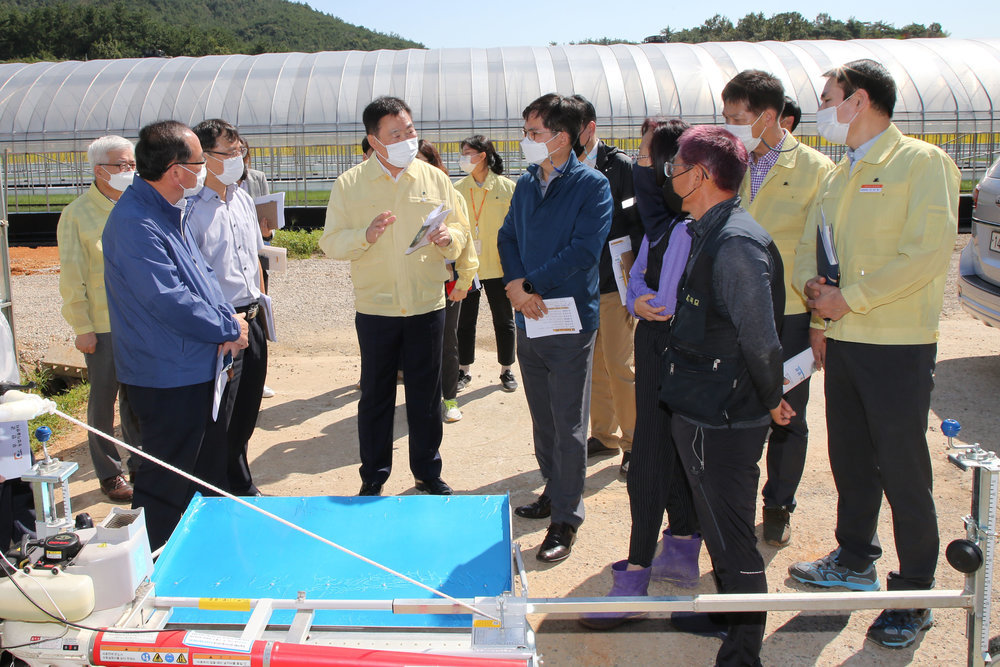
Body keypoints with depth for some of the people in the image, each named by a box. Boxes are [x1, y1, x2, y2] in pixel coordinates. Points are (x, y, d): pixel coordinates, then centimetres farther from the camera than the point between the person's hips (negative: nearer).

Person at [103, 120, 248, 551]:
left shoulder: (170, 212, 10)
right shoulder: (135, 224, -23)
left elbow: (201, 273, 15)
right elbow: (169, 301, -25)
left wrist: (226, 319, -3)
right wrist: (227, 328, -13)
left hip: (194, 367, 10)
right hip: (166, 375, -10)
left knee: (206, 466, 21)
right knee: (166, 483, 1)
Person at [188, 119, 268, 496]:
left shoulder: (242, 199, 10)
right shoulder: (191, 209, -16)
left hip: (251, 318, 8)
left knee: (246, 412, 19)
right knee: (218, 422, 3)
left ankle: (242, 489, 35)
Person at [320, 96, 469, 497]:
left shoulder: (434, 179, 6)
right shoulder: (349, 185, 0)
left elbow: (460, 232, 9)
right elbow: (331, 243, -3)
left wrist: (448, 237, -13)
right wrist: (366, 235, -21)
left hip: (427, 306, 1)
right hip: (375, 309, -1)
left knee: (426, 396, 8)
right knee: (375, 396, 7)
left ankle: (428, 473, 25)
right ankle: (373, 478, 22)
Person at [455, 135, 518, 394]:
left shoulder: (507, 187, -4)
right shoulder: (457, 189, 3)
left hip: (498, 266, -2)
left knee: (504, 321, 9)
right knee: (465, 320, 9)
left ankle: (507, 371, 23)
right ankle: (464, 371, 22)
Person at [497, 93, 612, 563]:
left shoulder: (592, 185, -9)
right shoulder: (526, 184, 11)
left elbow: (583, 249, -17)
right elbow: (507, 236, 10)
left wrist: (529, 285, -16)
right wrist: (514, 284, -9)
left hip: (570, 319, -6)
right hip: (529, 318, 6)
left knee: (568, 424, 0)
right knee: (542, 418, 16)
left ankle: (566, 520, 8)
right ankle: (554, 492, 33)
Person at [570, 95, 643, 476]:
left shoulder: (621, 166, -7)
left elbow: (638, 224, -8)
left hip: (615, 286, -5)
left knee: (620, 366, -3)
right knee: (592, 367, 11)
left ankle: (634, 441, 11)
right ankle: (604, 436, 24)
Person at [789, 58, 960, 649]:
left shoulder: (922, 162, -8)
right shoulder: (840, 174, 16)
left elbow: (929, 252, -18)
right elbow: (810, 245, 18)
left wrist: (850, 297, -17)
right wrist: (812, 282, -4)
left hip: (898, 345, -7)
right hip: (842, 339, 7)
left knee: (904, 474, -1)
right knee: (850, 461, 17)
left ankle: (914, 597, 12)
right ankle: (855, 562, 34)